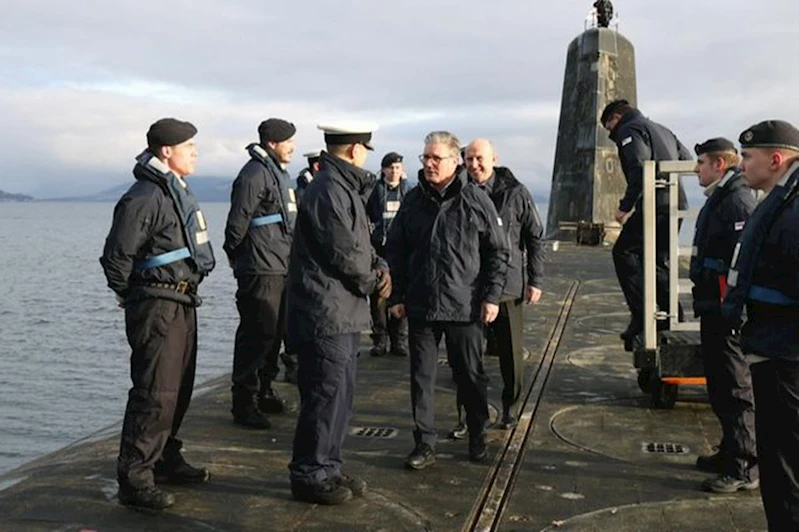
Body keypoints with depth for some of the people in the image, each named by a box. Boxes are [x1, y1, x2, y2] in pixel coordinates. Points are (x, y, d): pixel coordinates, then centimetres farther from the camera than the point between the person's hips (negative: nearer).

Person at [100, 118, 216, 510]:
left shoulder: (178, 191, 13)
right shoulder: (144, 197, -18)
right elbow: (115, 257, -17)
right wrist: (132, 297, -5)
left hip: (182, 303, 10)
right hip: (157, 307, -10)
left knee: (179, 388, 17)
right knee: (155, 394, -8)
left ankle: (166, 461, 31)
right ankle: (134, 480, 1)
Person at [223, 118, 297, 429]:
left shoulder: (279, 173, 18)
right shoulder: (254, 174, -14)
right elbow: (238, 222, -16)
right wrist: (236, 256, -6)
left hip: (280, 268, 10)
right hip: (260, 270, -10)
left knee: (274, 333, 16)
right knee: (257, 334, -7)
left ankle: (263, 391, 29)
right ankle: (244, 403, 1)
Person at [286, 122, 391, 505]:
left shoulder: (345, 189, 17)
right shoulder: (329, 192, -17)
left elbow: (362, 245, 18)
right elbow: (345, 253, -20)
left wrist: (381, 268, -2)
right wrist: (374, 282, -3)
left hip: (344, 314, 11)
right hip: (326, 315, -11)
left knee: (340, 395, 17)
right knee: (325, 395, -2)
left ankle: (328, 468, 28)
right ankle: (309, 476, 10)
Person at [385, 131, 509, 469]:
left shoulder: (476, 201, -3)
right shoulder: (413, 201, 6)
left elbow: (498, 252, 0)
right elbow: (395, 251, 10)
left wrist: (492, 296, -5)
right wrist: (396, 297, 5)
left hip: (465, 308, -2)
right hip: (420, 305, 3)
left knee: (471, 375, 11)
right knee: (421, 376, 6)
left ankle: (477, 438, 30)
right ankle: (424, 444, 16)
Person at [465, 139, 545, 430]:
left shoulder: (515, 193, -3)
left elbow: (535, 238, 2)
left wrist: (536, 280, -2)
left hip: (508, 285, -2)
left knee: (511, 351, 8)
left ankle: (510, 408, 24)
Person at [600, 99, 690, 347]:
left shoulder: (629, 130, -1)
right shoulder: (661, 129, 27)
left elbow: (639, 168, -16)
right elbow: (687, 160, 24)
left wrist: (626, 206, -15)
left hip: (654, 205, -9)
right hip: (676, 205, 9)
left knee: (623, 252, -4)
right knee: (657, 260, 15)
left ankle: (641, 315, -13)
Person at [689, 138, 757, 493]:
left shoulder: (738, 201, -16)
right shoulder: (718, 199, 18)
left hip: (726, 312, -11)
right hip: (712, 308, 11)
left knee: (736, 390, -4)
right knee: (719, 387, 18)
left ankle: (744, 469, 3)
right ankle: (730, 453, 31)